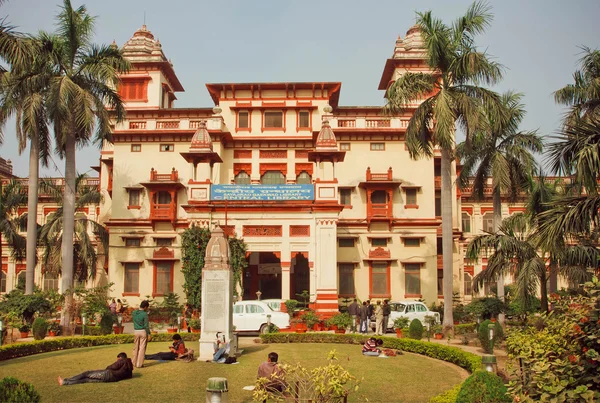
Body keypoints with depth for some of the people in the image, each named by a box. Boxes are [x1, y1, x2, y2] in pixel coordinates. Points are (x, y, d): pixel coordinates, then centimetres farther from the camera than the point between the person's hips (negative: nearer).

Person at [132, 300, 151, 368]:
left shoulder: (134, 312, 2)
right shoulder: (145, 314, -14)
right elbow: (146, 325, -14)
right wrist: (149, 334, -7)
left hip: (136, 331, 5)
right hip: (143, 332, -5)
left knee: (136, 348, 16)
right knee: (142, 348, 1)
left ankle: (135, 362, 24)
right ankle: (139, 364, 3)